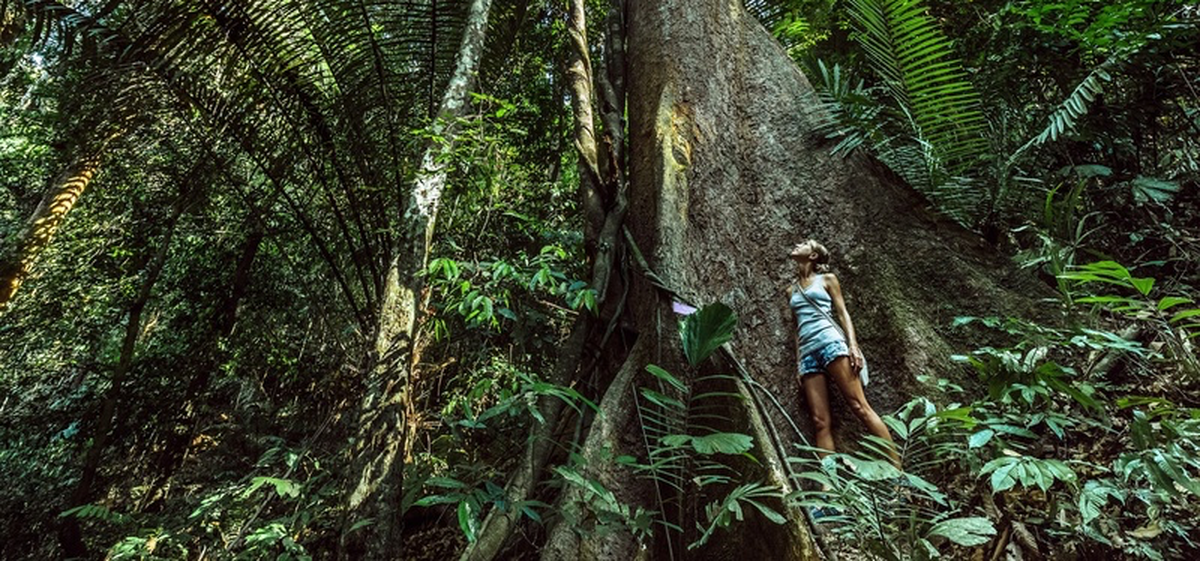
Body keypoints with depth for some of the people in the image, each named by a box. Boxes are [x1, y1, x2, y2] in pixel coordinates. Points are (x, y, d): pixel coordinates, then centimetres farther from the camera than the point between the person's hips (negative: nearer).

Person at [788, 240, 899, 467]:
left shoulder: (827, 279, 14)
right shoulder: (792, 291, 24)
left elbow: (842, 313, 6)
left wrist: (853, 345, -10)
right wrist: (799, 364, 14)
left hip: (830, 341, -4)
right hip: (807, 351, 4)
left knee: (859, 406, -13)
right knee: (820, 422, -7)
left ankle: (897, 467, -9)